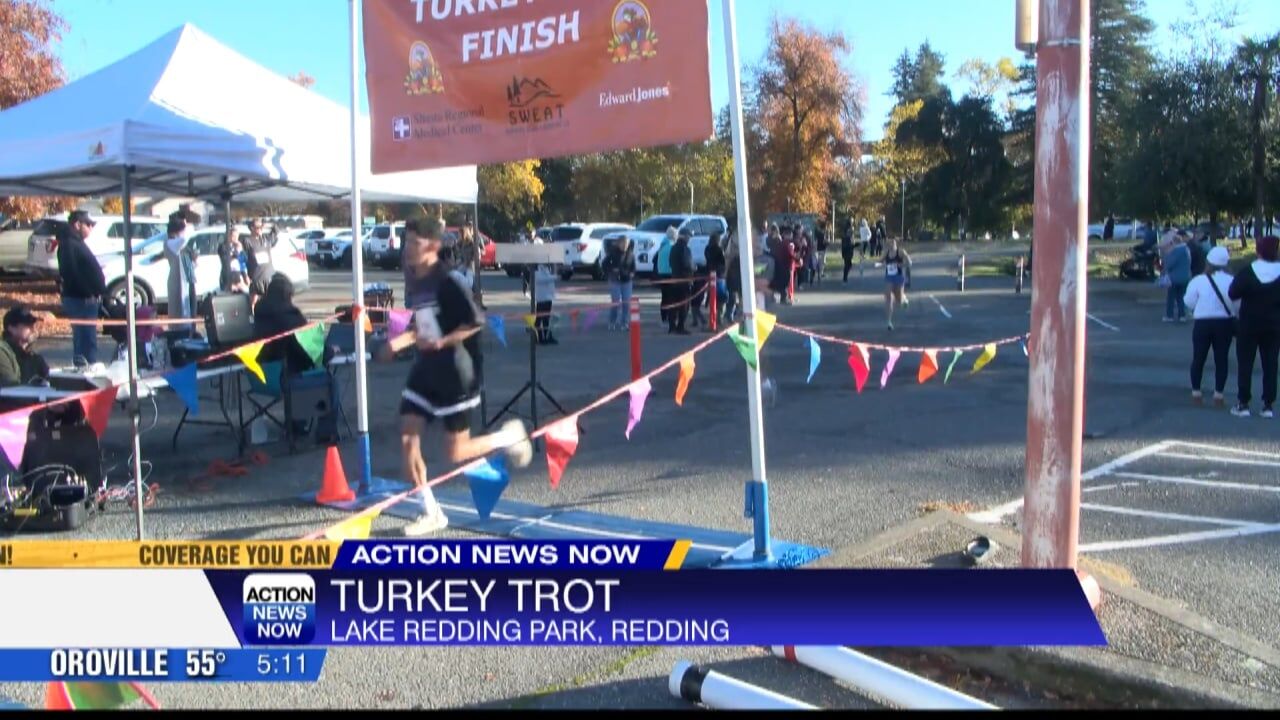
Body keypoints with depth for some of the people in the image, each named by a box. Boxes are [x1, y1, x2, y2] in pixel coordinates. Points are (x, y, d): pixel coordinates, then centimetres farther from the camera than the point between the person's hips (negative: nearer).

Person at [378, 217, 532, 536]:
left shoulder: (447, 283, -16)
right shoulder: (419, 282, 8)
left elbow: (476, 322, -20)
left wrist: (442, 342, -28)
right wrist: (400, 342, 10)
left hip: (455, 376, -8)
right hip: (426, 372, 8)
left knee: (456, 454, -1)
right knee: (407, 440, -1)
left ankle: (510, 435, 25)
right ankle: (431, 513, 12)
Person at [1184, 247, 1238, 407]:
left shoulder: (1198, 280, -10)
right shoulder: (1231, 281, -8)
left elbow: (1189, 302, -5)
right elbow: (1238, 305, -3)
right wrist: (1234, 316, 16)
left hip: (1203, 323, -1)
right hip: (1225, 323, 1)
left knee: (1198, 358, 10)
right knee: (1221, 358, 8)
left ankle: (1196, 393, 13)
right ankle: (1218, 394, 8)